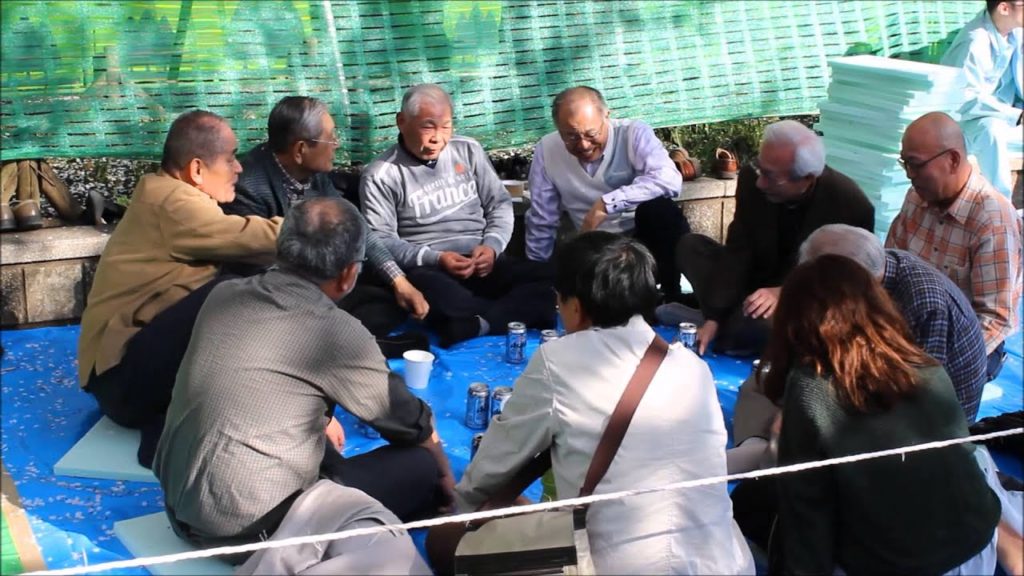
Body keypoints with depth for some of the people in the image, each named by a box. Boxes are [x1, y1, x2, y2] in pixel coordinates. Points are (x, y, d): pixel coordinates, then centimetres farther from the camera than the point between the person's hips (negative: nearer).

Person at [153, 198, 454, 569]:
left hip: (178, 507, 8)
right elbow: (413, 425, 1)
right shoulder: (336, 332, -14)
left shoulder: (223, 295, 3)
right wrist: (447, 483, 20)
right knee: (420, 468, 2)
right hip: (249, 529, -7)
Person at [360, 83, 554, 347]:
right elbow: (381, 240, -4)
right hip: (428, 269, -4)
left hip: (482, 263, 4)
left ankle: (473, 325, -36)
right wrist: (435, 259, -17)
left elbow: (500, 204, 16)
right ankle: (525, 311, -26)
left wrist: (491, 246, -4)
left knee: (551, 276, -24)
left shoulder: (468, 150, 13)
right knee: (432, 293, -43)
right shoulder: (380, 175, 1)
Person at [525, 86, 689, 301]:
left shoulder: (634, 134, -12)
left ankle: (674, 298, -18)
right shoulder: (547, 150, -5)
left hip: (647, 239, -2)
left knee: (659, 209, -33)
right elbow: (541, 223, 5)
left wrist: (607, 203, -31)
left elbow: (670, 180, -30)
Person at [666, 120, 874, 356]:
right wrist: (714, 317, -23)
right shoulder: (752, 179, -15)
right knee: (691, 246, -9)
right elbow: (737, 253, -14)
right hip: (761, 282, 5)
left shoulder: (851, 206, -26)